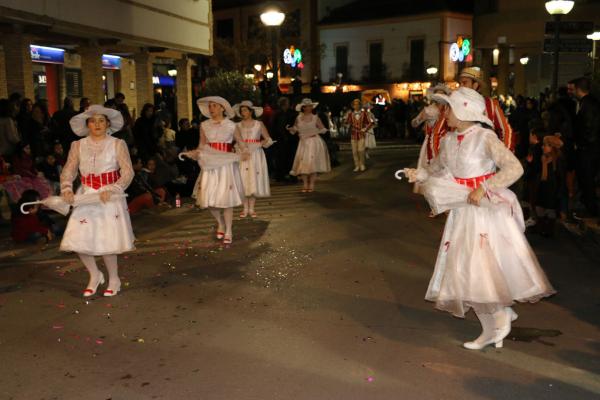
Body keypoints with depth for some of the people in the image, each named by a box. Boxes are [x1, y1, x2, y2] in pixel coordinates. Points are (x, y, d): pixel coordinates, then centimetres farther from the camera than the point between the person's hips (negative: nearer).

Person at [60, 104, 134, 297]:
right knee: (78, 239, -4)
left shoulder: (117, 144, -1)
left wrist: (112, 190, -24)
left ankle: (114, 279, 19)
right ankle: (94, 275, 22)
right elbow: (68, 171, 2)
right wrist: (67, 189, -18)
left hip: (109, 197, -3)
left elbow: (128, 172, -9)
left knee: (107, 241, -6)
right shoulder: (78, 146, 8)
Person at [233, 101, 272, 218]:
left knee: (254, 180, -1)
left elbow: (269, 140, 4)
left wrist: (260, 144, -14)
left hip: (255, 155, -1)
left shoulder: (259, 124, 5)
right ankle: (245, 209, 7)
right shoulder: (238, 125, 8)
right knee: (243, 181, -2)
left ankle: (251, 208, 8)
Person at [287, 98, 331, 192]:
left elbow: (322, 129, 1)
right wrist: (290, 129, -10)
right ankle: (305, 185, 6)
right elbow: (295, 129, 12)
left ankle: (311, 185, 0)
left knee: (313, 163, -6)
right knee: (303, 163, -1)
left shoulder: (315, 118, 0)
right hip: (303, 143, 2)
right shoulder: (298, 118, 6)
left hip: (314, 142, -2)